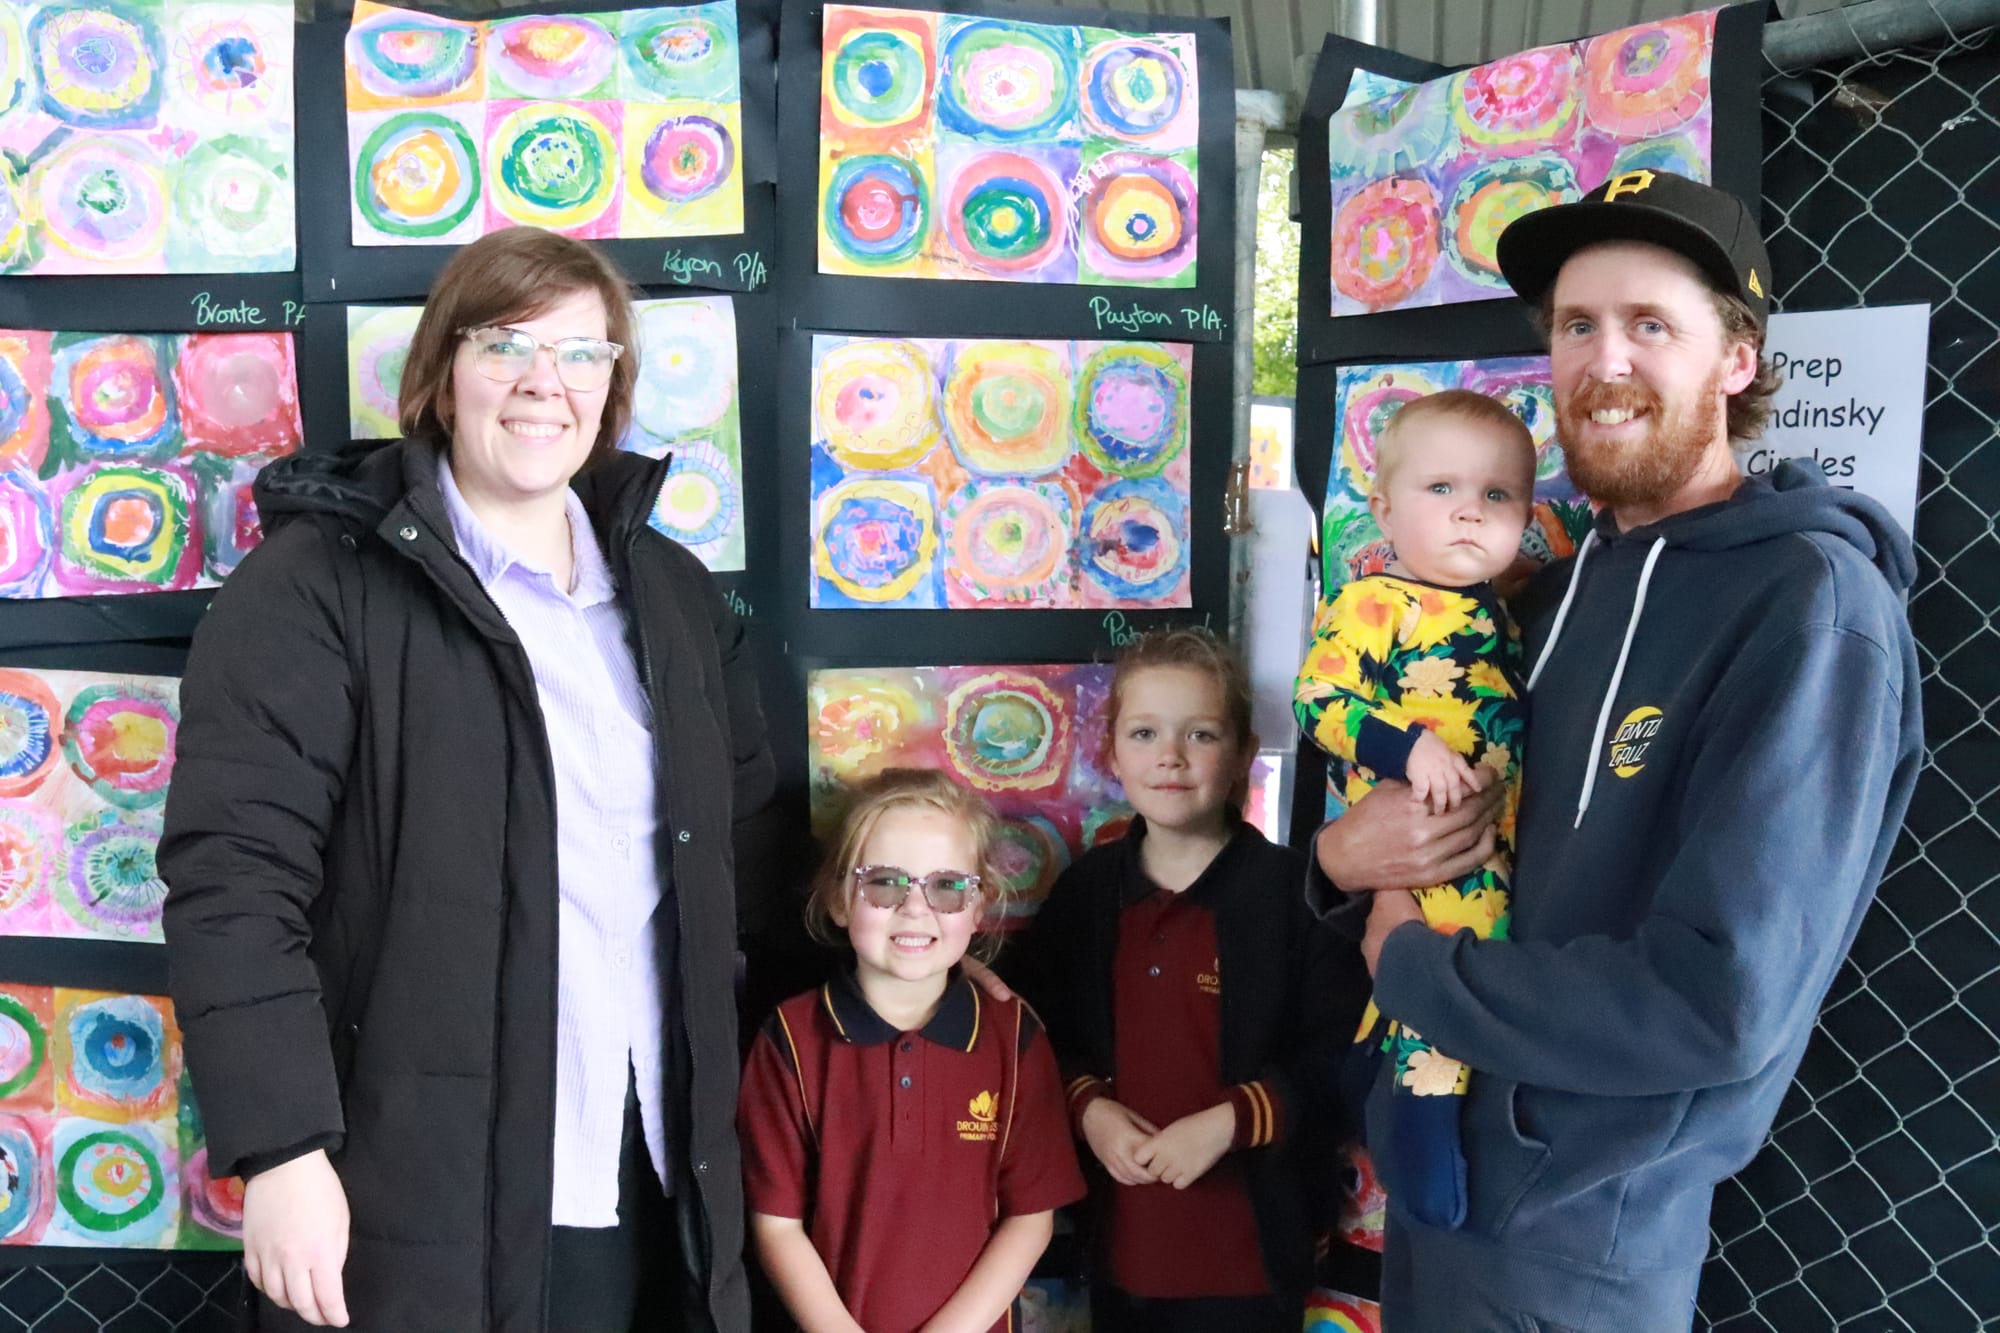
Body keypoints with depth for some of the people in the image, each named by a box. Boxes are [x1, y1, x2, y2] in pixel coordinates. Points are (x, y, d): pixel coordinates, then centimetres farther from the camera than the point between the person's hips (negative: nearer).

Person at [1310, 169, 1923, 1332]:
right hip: (1431, 1170, 7)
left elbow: (1721, 1005, -28)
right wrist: (1343, 857, -12)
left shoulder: (1811, 604, -20)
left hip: (1572, 1235, -7)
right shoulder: (1561, 587, 5)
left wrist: (1405, 964, -16)